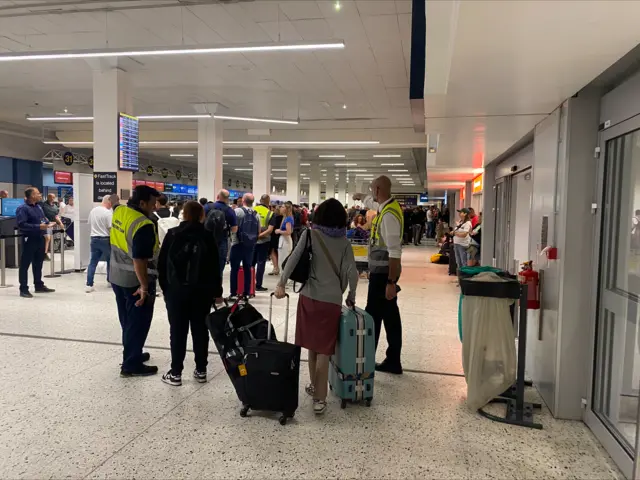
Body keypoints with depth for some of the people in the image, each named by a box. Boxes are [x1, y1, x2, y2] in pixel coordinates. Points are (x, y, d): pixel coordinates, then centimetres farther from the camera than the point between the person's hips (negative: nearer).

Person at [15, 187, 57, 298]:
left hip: (40, 238, 9)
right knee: (25, 264, -1)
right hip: (29, 239, -9)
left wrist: (48, 223, 4)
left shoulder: (38, 207, 13)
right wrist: (38, 227, -27)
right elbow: (21, 224, -23)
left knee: (38, 263, 16)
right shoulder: (23, 208, -14)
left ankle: (39, 285, 27)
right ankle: (24, 289, 4)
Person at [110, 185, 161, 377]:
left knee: (127, 319, 21)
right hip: (135, 281, -9)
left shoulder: (119, 212, 2)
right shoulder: (143, 225, -25)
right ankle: (131, 365, 12)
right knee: (138, 322, 4)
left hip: (117, 276, 9)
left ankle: (131, 353, 35)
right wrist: (144, 287, -22)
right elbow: (139, 259, -28)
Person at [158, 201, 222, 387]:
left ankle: (175, 373, 11)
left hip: (176, 290, 0)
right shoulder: (207, 236, -2)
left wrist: (165, 287, 9)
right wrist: (217, 291, 7)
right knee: (200, 330, 9)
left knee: (177, 331, 5)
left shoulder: (172, 234, -1)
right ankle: (201, 371, 16)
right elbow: (214, 267, 0)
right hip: (202, 291, 1)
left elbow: (162, 264, 0)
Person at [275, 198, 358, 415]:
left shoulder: (310, 234, 1)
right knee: (324, 350, 4)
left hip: (309, 296, 0)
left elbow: (294, 259, -10)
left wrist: (281, 284, -8)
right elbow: (351, 273, -3)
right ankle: (319, 398, 5)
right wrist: (351, 297, 10)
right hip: (332, 300, 0)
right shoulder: (344, 242, 4)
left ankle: (314, 385, 32)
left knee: (312, 345, 17)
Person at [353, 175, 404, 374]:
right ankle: (393, 362, 23)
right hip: (383, 269, 10)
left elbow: (394, 251, -25)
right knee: (390, 316, 14)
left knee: (373, 317, -4)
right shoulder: (387, 206, 8)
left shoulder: (389, 214, -21)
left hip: (383, 271, -10)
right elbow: (372, 202, 35)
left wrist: (391, 281, -25)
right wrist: (360, 196, 54)